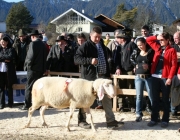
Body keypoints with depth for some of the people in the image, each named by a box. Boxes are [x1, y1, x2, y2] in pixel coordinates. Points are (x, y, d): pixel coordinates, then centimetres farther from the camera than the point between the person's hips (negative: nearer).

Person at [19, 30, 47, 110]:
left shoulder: (33, 44, -12)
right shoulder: (43, 45, 10)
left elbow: (31, 56, -19)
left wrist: (28, 65, -6)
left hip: (33, 69, -7)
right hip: (41, 69, 7)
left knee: (28, 88, -1)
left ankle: (27, 105, -1)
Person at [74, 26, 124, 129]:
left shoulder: (102, 46, 15)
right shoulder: (85, 46, -7)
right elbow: (76, 58, -15)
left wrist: (108, 74, 16)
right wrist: (90, 60, -27)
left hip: (102, 76, 7)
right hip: (89, 76, -6)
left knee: (107, 98, 5)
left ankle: (111, 120, 9)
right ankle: (82, 120, 15)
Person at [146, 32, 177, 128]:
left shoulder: (172, 50, -3)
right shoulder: (157, 48, 11)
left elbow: (174, 65, -8)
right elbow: (148, 40, 20)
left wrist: (170, 78, -14)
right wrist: (156, 37, 4)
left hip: (165, 78, -5)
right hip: (155, 77, 5)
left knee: (165, 99, 4)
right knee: (155, 99, 8)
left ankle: (165, 120, 12)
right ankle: (154, 119, 15)